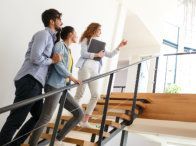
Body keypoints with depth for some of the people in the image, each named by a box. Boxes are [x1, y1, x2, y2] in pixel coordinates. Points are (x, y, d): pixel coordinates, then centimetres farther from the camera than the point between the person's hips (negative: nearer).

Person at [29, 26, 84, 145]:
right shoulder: (60, 45, -3)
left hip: (63, 88, 9)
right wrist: (71, 77, -9)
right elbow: (58, 64, -14)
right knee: (45, 118, -12)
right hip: (55, 86, -9)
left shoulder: (68, 50, 22)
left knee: (79, 114, 7)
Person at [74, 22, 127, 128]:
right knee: (79, 94, -5)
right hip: (85, 68, -6)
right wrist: (96, 55, -12)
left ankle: (85, 121, 5)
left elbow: (110, 55, 23)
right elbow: (83, 53, -8)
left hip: (95, 71, 7)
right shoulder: (86, 40, 7)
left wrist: (119, 46, 18)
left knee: (95, 96, -1)